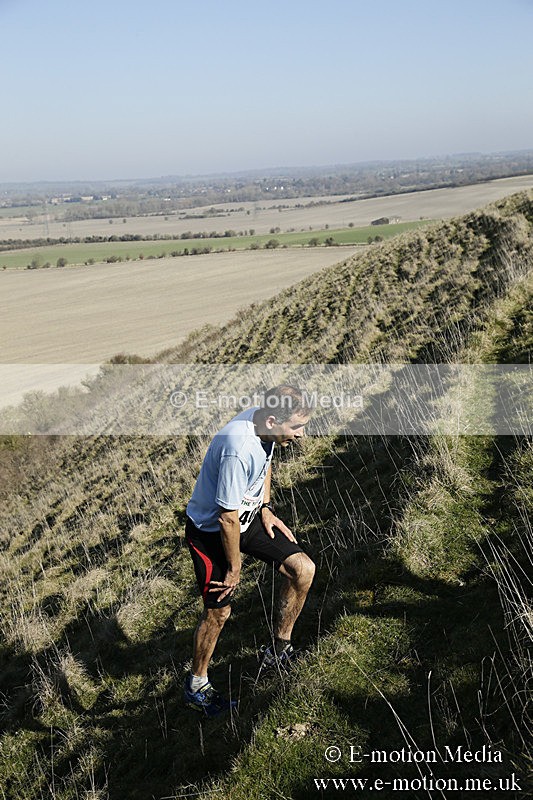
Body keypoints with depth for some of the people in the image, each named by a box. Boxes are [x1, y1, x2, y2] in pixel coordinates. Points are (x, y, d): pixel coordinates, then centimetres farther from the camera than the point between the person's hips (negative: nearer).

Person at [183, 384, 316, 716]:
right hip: (211, 530, -7)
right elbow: (227, 519, -28)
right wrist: (234, 569, -15)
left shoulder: (264, 422, -12)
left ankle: (278, 649, 18)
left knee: (304, 569, -2)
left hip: (249, 514, 8)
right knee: (219, 611, 3)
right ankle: (196, 685, 29)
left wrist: (266, 509, 5)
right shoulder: (238, 450, -38)